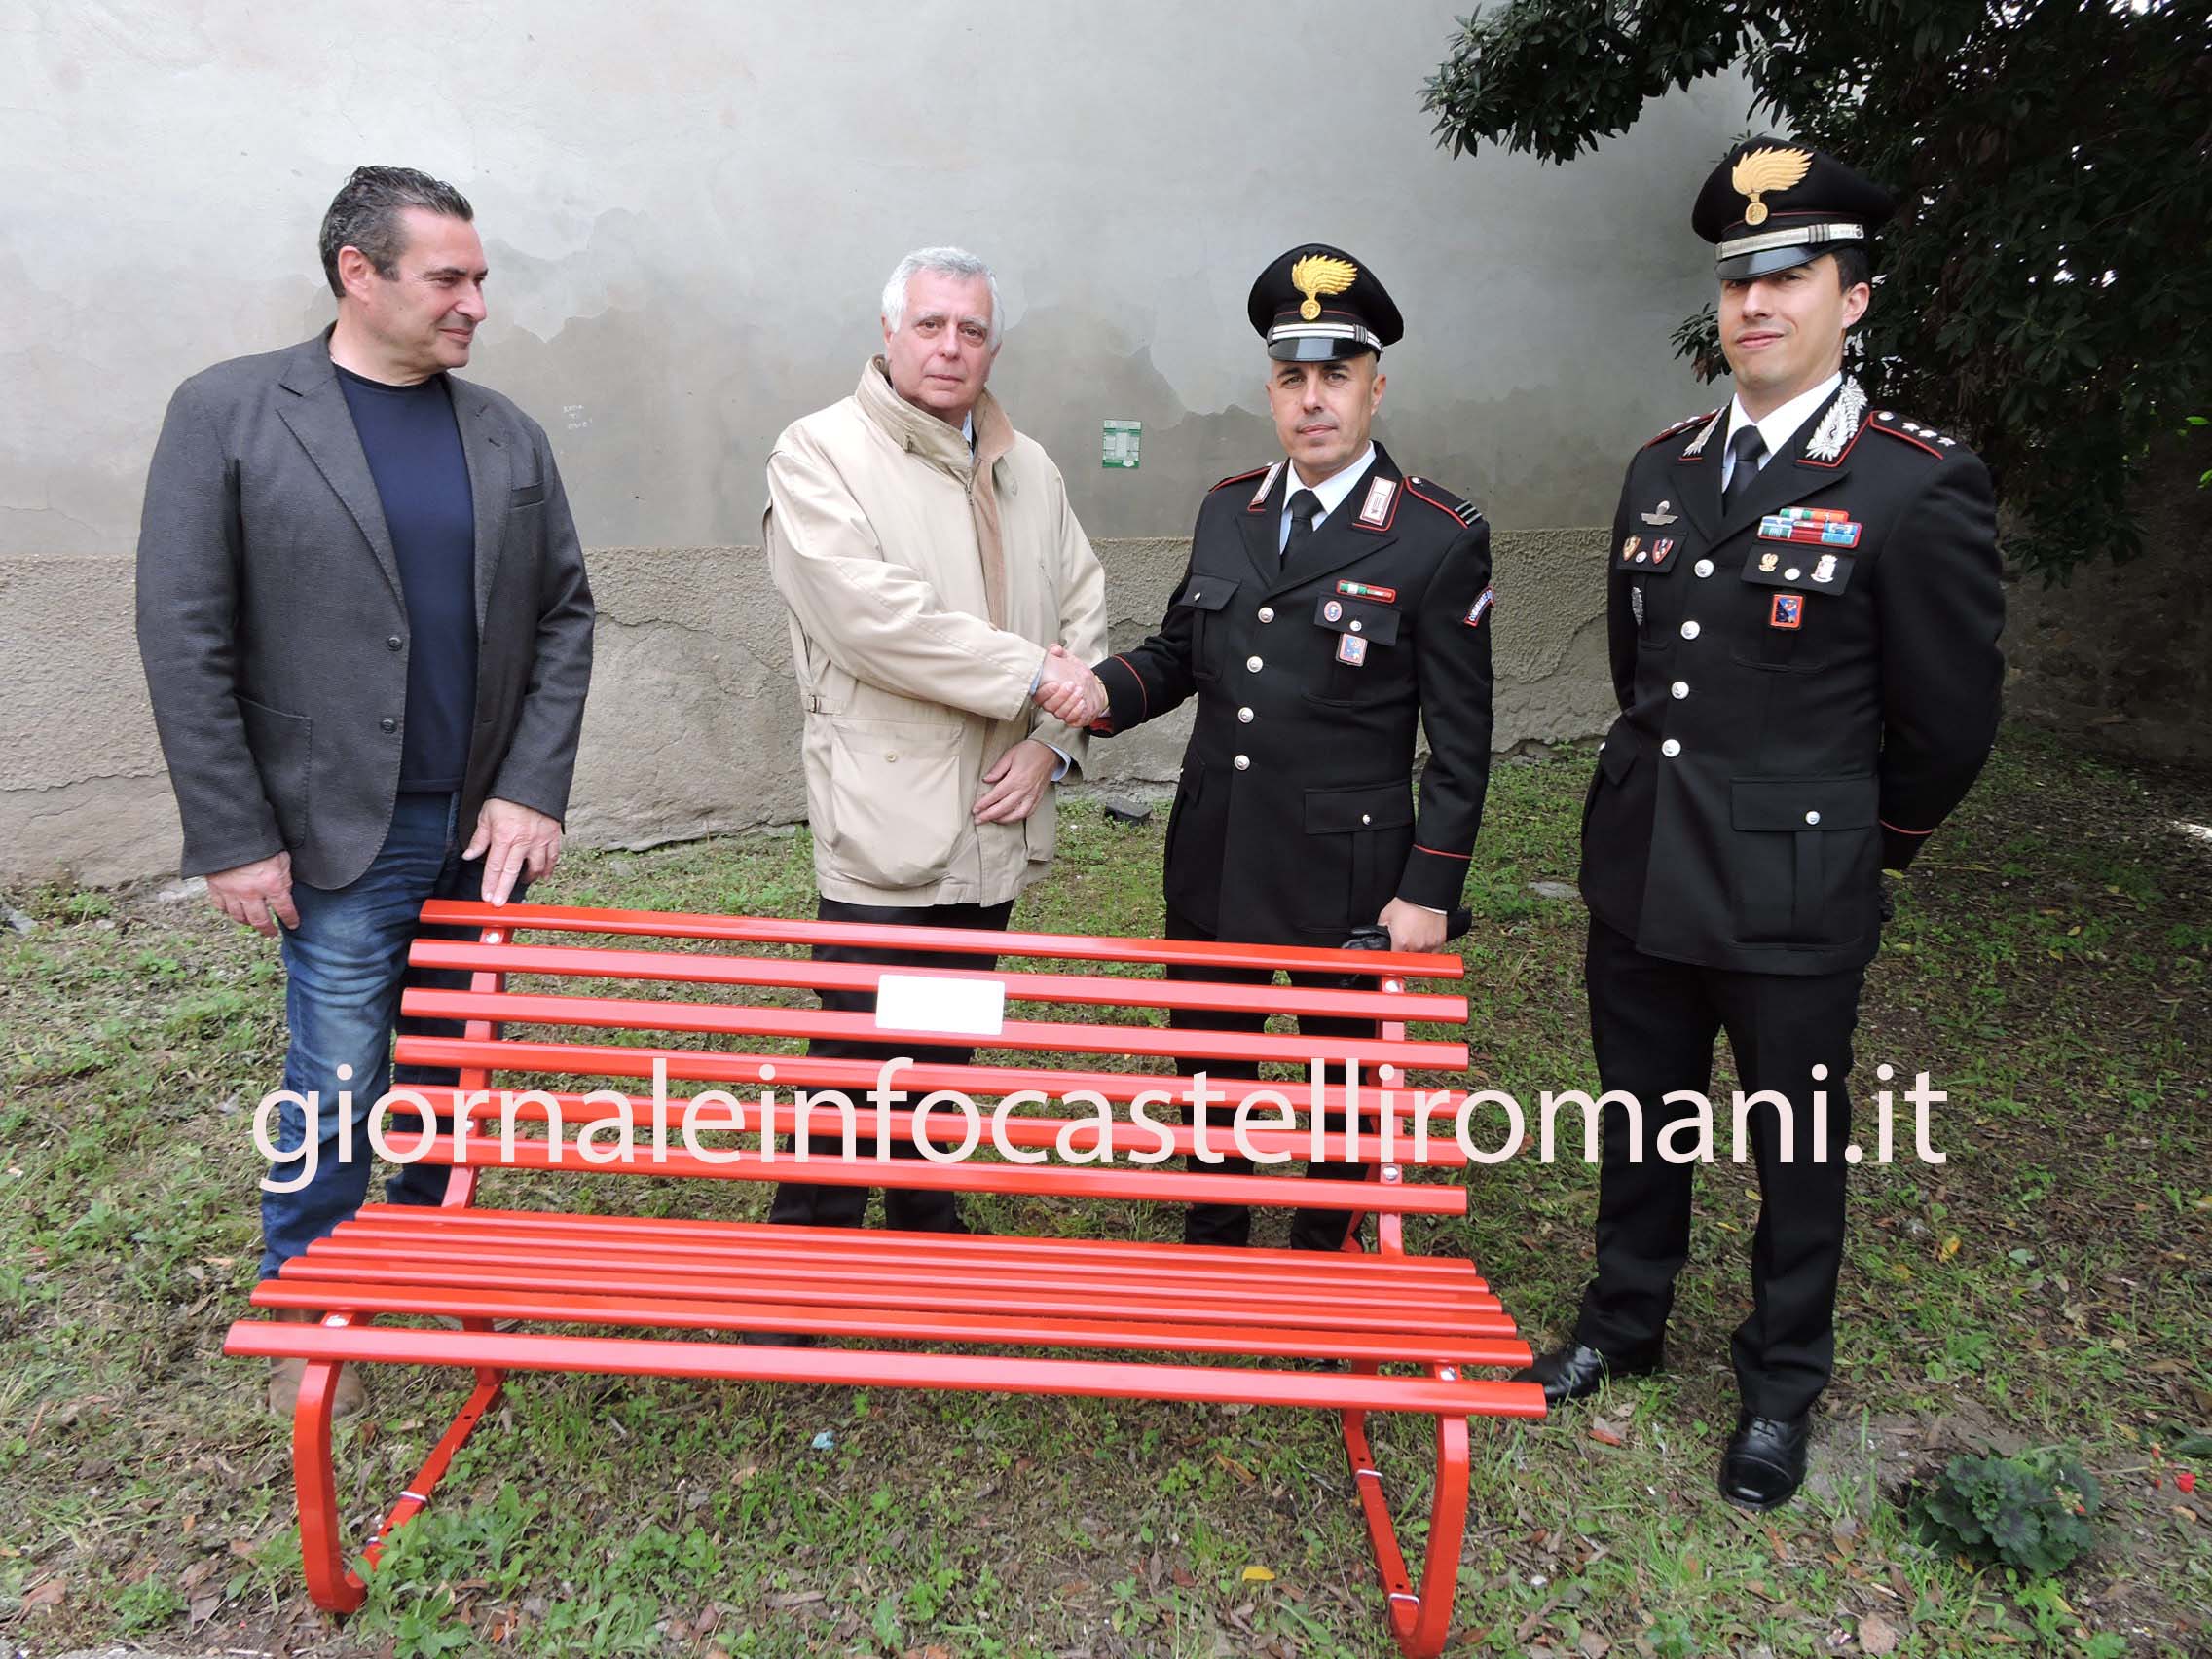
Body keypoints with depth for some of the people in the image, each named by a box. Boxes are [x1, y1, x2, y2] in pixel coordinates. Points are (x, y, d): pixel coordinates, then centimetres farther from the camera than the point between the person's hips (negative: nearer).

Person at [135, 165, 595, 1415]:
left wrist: (534, 791, -3)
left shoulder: (507, 435, 7)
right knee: (340, 1084, 4)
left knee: (454, 1062, 14)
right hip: (344, 837, -3)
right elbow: (184, 639, -5)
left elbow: (565, 613, 7)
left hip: (488, 827, 4)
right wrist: (234, 837, -8)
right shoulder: (229, 414, -3)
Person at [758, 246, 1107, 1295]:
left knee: (948, 1047, 18)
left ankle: (926, 1223, 36)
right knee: (860, 1057, -3)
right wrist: (1029, 672, -15)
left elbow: (1084, 612, 15)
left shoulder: (1029, 471, 16)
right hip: (887, 824, -6)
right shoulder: (820, 451, -4)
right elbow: (872, 611, -18)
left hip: (994, 821, 6)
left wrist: (1053, 743, 0)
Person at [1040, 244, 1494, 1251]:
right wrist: (1105, 689, -9)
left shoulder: (1442, 540, -11)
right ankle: (1213, 1247, 43)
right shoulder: (1226, 509, 4)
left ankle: (1321, 1253, 40)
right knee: (1207, 1065, 19)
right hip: (1213, 861, 5)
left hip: (1347, 873, -4)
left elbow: (1461, 740, -9)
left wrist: (1429, 891, -12)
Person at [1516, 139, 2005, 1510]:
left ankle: (1781, 1391, 36)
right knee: (1641, 1126, 20)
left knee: (1798, 1152, 14)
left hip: (1796, 902, -5)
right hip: (1639, 879, 5)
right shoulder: (1662, 468, 5)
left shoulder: (1920, 484, -12)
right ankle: (1625, 1327, 42)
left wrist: (1865, 844, 5)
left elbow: (1948, 724, -5)